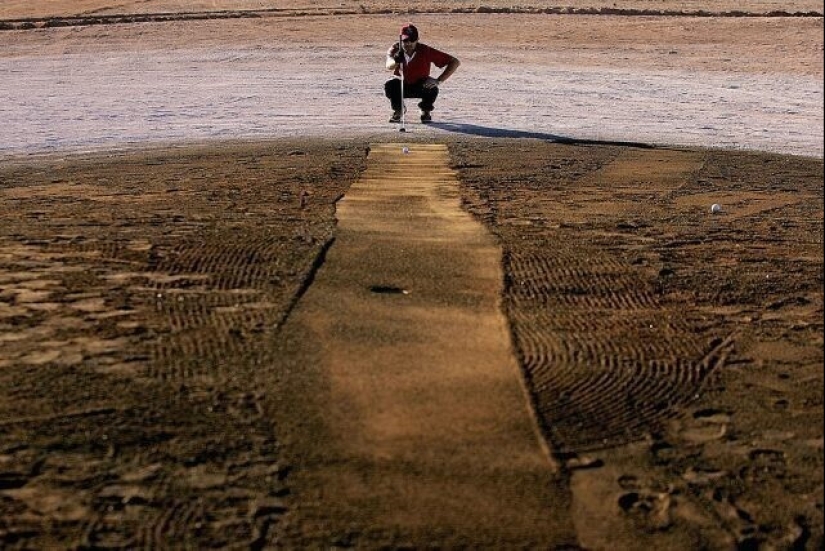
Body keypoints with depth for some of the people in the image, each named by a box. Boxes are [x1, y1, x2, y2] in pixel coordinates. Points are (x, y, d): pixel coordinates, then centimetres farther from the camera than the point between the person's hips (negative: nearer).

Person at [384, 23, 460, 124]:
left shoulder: (426, 51, -27)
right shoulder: (395, 49, -21)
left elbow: (455, 62, -28)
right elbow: (389, 66, -43)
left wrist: (439, 80, -35)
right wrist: (396, 60, -67)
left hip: (421, 86, -1)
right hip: (401, 85, 1)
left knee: (433, 89, -32)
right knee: (389, 85, -29)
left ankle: (426, 111, 2)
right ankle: (398, 110, 2)